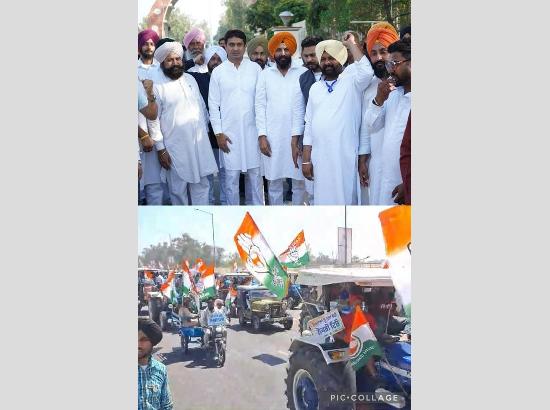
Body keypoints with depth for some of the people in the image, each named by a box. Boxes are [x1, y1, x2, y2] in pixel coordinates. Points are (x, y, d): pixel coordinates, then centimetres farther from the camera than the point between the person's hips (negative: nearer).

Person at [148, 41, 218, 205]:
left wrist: (206, 129, 13)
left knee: (201, 185, 9)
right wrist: (160, 148, -10)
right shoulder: (157, 86, -6)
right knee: (178, 190, 4)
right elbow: (154, 119, -8)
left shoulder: (190, 79, 10)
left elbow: (202, 106, 17)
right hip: (175, 147, -5)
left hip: (199, 143, 5)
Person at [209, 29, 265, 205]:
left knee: (255, 175, 6)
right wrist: (218, 133, -3)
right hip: (229, 133, 0)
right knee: (231, 177, 4)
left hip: (252, 130, 0)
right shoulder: (218, 72, 3)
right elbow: (213, 105, 3)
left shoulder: (255, 68, 4)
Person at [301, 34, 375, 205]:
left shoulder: (351, 82, 2)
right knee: (322, 199, 8)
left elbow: (367, 72, -22)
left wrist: (352, 45, -11)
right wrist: (306, 159, 7)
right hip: (319, 158, 4)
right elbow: (309, 125, 13)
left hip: (345, 157, -4)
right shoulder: (315, 88, 14)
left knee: (345, 197, 0)